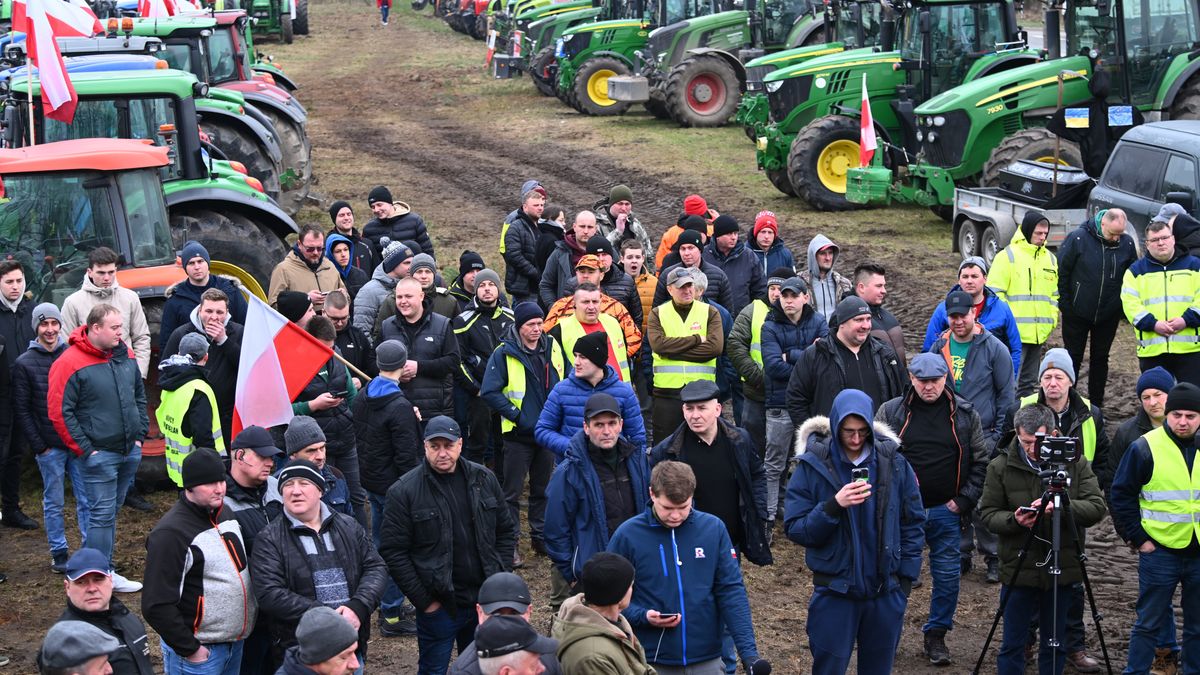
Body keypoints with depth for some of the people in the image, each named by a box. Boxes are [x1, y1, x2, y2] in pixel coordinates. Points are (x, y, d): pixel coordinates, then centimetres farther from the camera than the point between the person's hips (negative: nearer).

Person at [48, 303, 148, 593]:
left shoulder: (126, 356, 7)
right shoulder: (70, 363, -14)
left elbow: (140, 396, 20)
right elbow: (59, 412, -14)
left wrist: (140, 434, 11)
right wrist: (84, 449, -14)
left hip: (130, 451, 7)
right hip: (99, 455, -7)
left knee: (110, 512, 14)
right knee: (102, 514, -6)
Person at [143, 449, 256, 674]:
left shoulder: (225, 514, 8)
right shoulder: (171, 534, -18)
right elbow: (156, 606, -21)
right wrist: (189, 649, -16)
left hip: (235, 645, 8)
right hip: (199, 651, -8)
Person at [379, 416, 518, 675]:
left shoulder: (484, 479, 3)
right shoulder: (404, 492, -10)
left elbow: (507, 531, 12)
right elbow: (393, 552, -10)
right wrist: (423, 601, -11)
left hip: (485, 601, 4)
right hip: (439, 605, -4)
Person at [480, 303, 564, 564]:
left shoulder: (553, 347, 3)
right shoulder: (504, 354, -12)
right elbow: (489, 392, -14)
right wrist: (516, 415, -16)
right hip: (518, 434, -5)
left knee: (543, 488, 16)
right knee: (512, 491, 1)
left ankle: (540, 536, 28)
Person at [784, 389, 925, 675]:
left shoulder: (893, 463, -3)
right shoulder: (813, 466, -9)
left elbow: (913, 522, 7)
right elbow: (795, 530, -11)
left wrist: (906, 576, 3)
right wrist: (833, 506, -26)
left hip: (886, 592, 2)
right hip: (834, 593, -2)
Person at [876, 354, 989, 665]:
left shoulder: (965, 414, 0)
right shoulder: (890, 412, -3)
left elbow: (982, 460, 4)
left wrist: (965, 500, -3)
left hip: (946, 511, 1)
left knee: (947, 575, 6)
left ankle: (937, 634, 22)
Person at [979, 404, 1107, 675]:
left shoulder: (1075, 464, -2)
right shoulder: (1001, 467, -4)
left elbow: (1096, 507, -7)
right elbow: (988, 513, -1)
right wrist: (1013, 520, -22)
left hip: (1062, 569, 1)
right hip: (1018, 570, -1)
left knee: (1055, 646, 13)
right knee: (1013, 645, 5)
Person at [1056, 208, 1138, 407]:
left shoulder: (1127, 244, -6)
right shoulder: (1077, 238, -15)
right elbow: (1062, 271, -8)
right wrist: (1065, 304, -7)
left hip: (1109, 315, 3)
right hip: (1077, 313, -3)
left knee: (1100, 359, 12)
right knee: (1073, 358, 6)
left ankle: (1096, 405, 20)